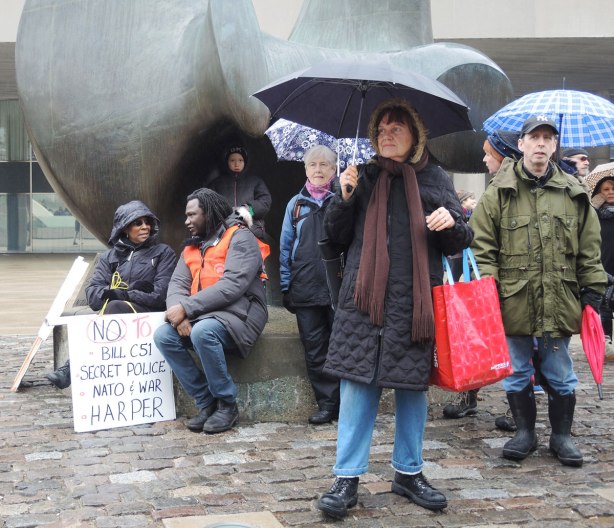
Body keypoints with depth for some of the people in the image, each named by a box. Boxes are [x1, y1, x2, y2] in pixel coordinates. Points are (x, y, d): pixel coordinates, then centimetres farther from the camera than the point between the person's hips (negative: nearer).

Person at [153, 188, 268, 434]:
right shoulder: (191, 247, 19)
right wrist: (179, 313, -17)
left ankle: (227, 404, -16)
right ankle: (206, 403, -9)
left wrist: (187, 308, -21)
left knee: (202, 332, -35)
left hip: (238, 313, -7)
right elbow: (177, 284, 6)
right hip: (201, 316, 7)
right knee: (163, 335, -17)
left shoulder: (240, 238, -6)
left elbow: (232, 285, -19)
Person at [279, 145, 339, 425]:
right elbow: (285, 247, 15)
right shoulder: (296, 204, 14)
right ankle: (326, 404, 12)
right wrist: (285, 286, 10)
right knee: (314, 350, 4)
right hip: (305, 290, 3)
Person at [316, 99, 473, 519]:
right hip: (365, 297, 0)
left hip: (415, 300, 1)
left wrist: (452, 221, -12)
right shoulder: (365, 177, 9)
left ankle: (409, 472, 23)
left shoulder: (436, 180, 8)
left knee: (413, 383, 8)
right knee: (358, 382, -3)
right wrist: (344, 197, -5)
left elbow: (459, 243, 10)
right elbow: (337, 235, 11)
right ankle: (348, 478, 4)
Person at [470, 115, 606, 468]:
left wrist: (592, 290, 5)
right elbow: (483, 245, -1)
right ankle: (525, 432, 27)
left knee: (560, 374, 10)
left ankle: (562, 435, 26)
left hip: (559, 302, 1)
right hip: (513, 301, -1)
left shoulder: (573, 193, 5)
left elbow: (589, 249, 9)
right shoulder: (500, 191, 0)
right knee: (517, 373, 10)